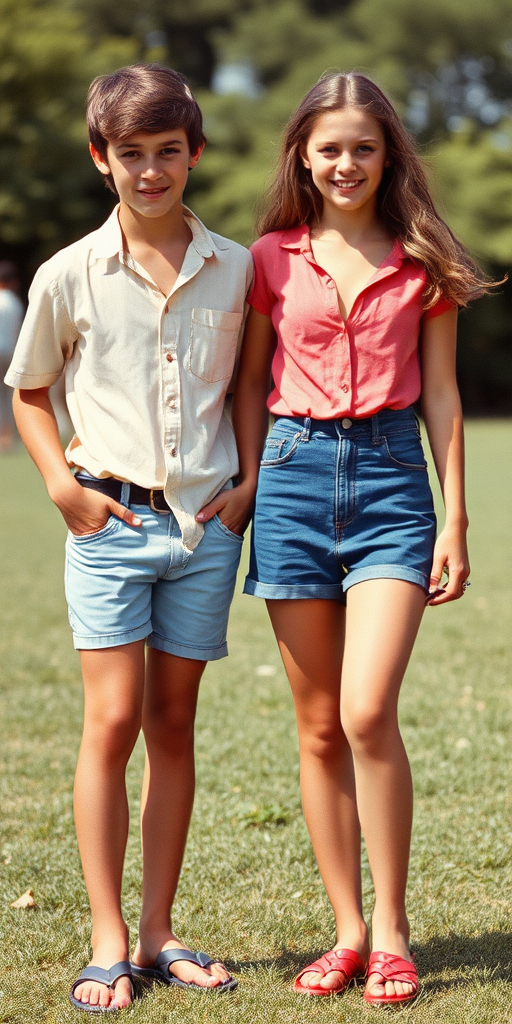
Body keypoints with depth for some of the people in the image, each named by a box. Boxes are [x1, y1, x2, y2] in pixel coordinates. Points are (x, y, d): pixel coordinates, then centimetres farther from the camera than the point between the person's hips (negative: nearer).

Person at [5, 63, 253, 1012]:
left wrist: (247, 481, 5)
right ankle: (108, 943, 0)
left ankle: (159, 935, 16)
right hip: (111, 520, -2)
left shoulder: (235, 269, 4)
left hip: (205, 519, 2)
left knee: (174, 725, 8)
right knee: (113, 721, -7)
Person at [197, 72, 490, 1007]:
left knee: (368, 711, -15)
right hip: (296, 474, 2)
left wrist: (455, 522, 3)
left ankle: (391, 933, -1)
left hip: (391, 474, -2)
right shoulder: (272, 257, 7)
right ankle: (349, 931, 14)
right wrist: (248, 479, 4)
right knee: (319, 727, 4)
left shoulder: (421, 261, 5)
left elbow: (440, 394, 6)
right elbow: (248, 378, 14)